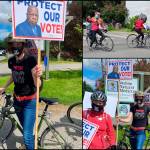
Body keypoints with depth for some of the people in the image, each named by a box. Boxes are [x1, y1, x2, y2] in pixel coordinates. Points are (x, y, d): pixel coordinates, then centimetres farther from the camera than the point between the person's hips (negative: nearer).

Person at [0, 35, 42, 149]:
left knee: (27, 135, -9)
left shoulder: (30, 60, -21)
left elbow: (37, 84, -23)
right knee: (26, 129, 24)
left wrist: (37, 76, -44)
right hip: (17, 100, 6)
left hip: (29, 101, -6)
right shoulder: (11, 61, -4)